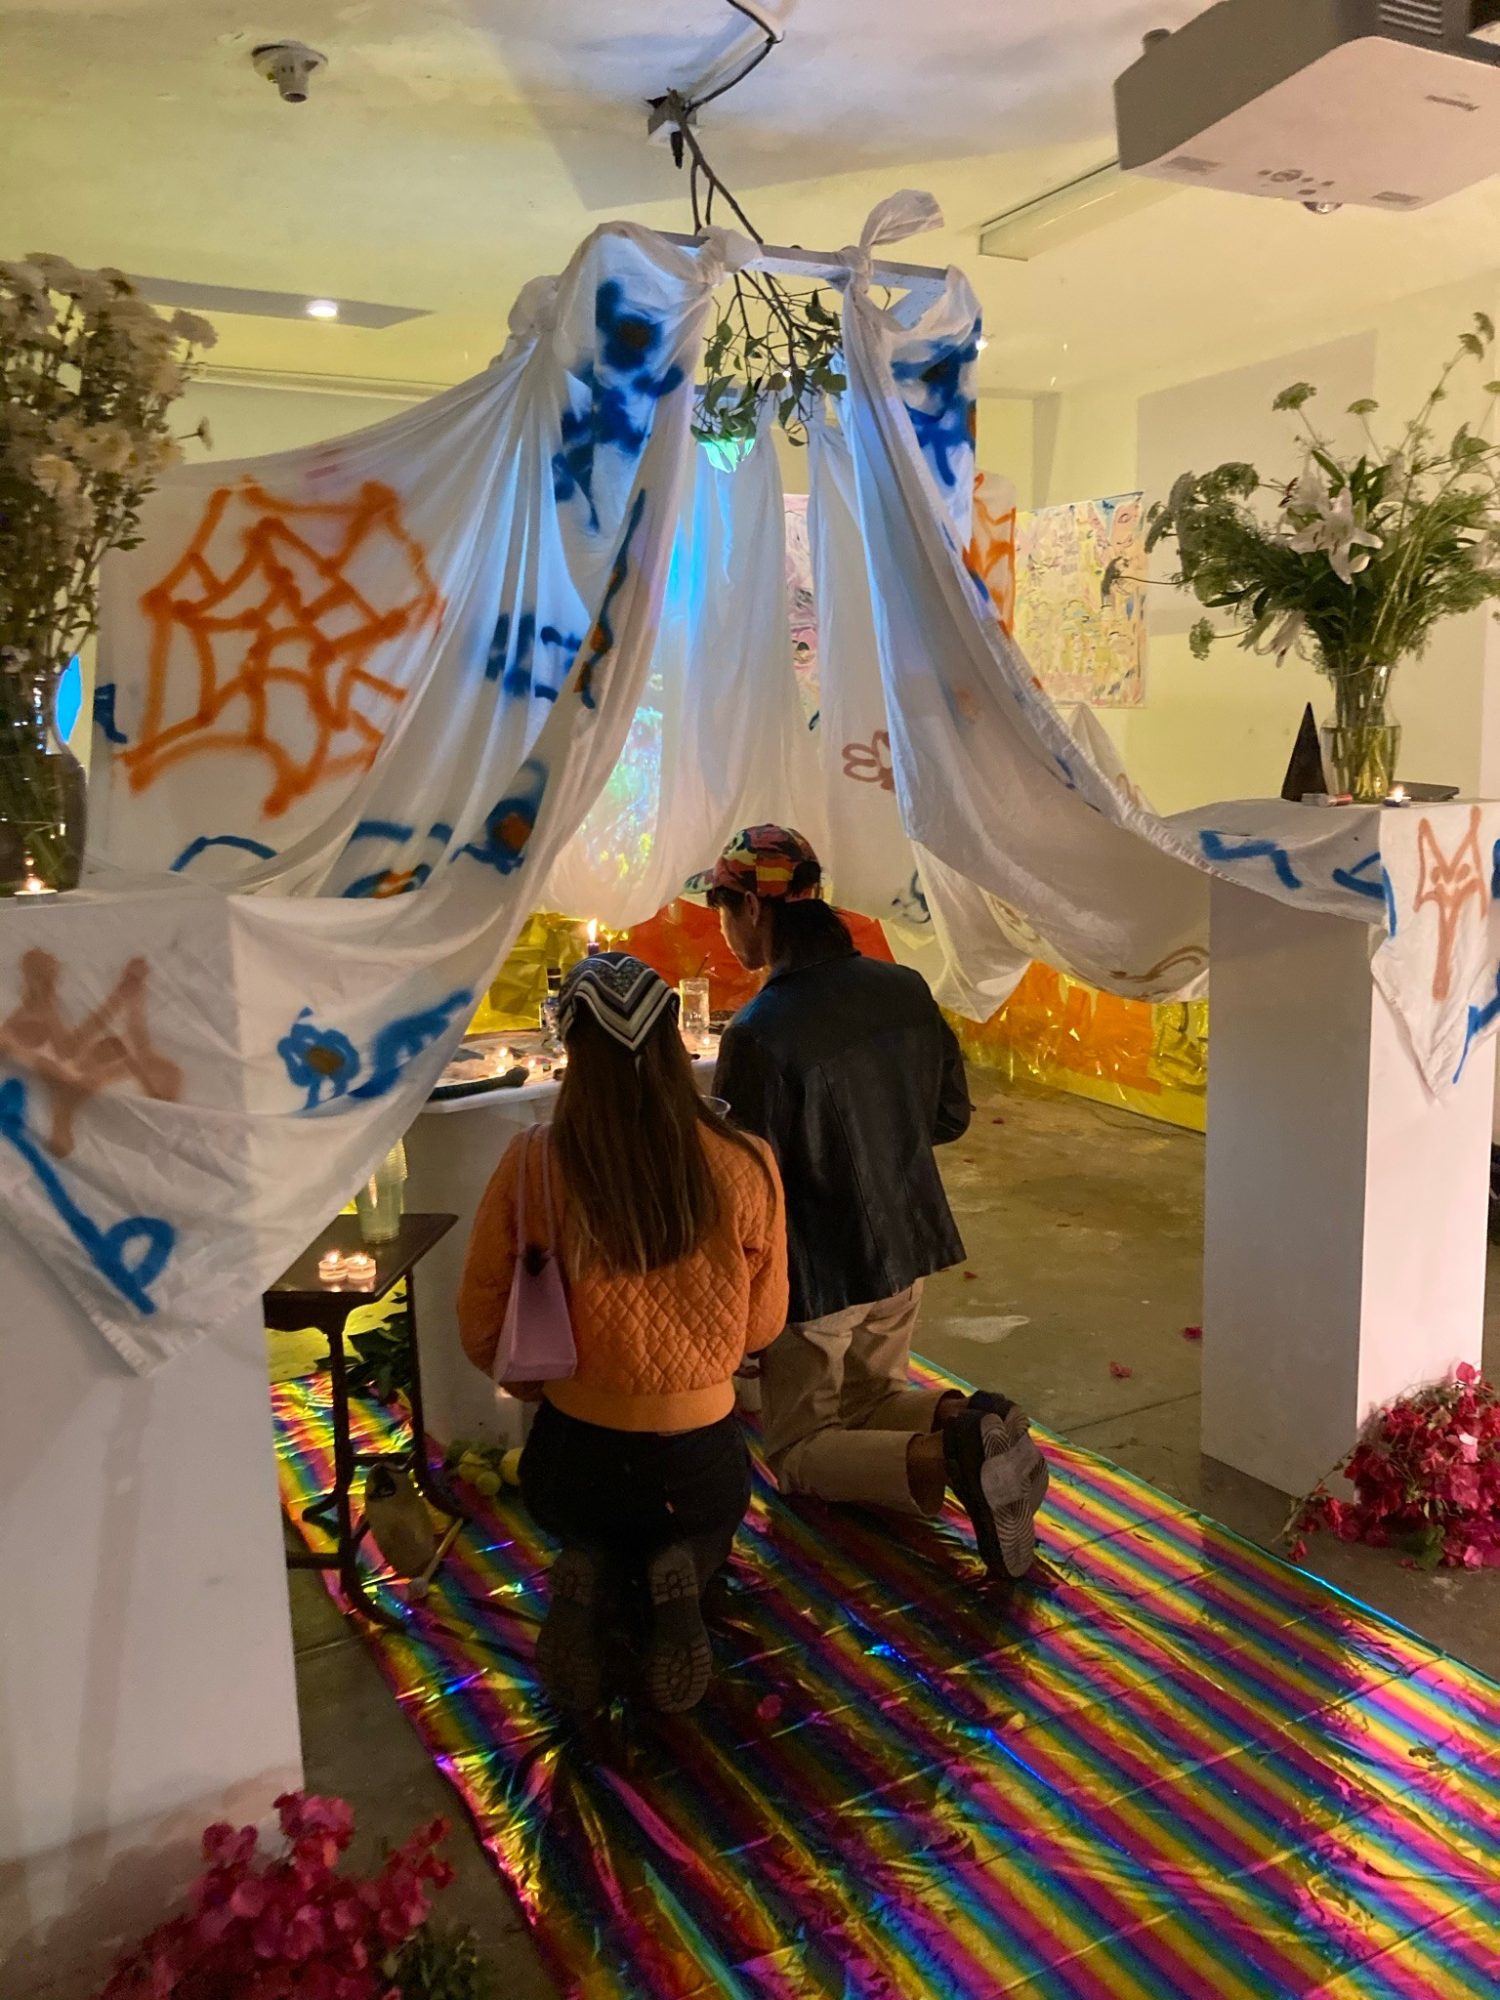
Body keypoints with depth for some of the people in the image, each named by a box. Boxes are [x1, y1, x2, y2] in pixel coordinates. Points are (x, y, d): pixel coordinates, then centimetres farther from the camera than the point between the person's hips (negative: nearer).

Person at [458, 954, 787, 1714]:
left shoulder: (532, 1167, -17)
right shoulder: (745, 1167, -16)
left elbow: (482, 1330, -5)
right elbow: (763, 1324, -1)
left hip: (575, 1453, 1)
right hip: (700, 1458, 0)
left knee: (588, 1538, 37)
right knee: (699, 1541, 37)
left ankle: (593, 1585, 2)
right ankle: (672, 1578, 1)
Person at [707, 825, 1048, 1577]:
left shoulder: (759, 1035, -25)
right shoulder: (905, 988, -5)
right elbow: (950, 1116, 6)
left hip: (816, 1272, -6)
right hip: (906, 1247, 7)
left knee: (795, 1448, 12)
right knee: (870, 1400, 27)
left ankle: (941, 1459, -15)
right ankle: (966, 1420, -5)